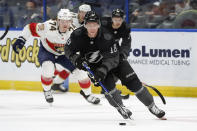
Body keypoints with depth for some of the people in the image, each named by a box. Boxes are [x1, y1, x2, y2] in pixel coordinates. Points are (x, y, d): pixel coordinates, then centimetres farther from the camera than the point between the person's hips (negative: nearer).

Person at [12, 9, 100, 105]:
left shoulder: (73, 31, -22)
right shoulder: (48, 27, -32)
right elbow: (31, 28, -20)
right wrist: (21, 39, -26)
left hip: (63, 55, 4)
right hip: (46, 52, -3)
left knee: (81, 70, -5)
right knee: (48, 67, -34)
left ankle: (88, 95, 19)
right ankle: (47, 91, -3)